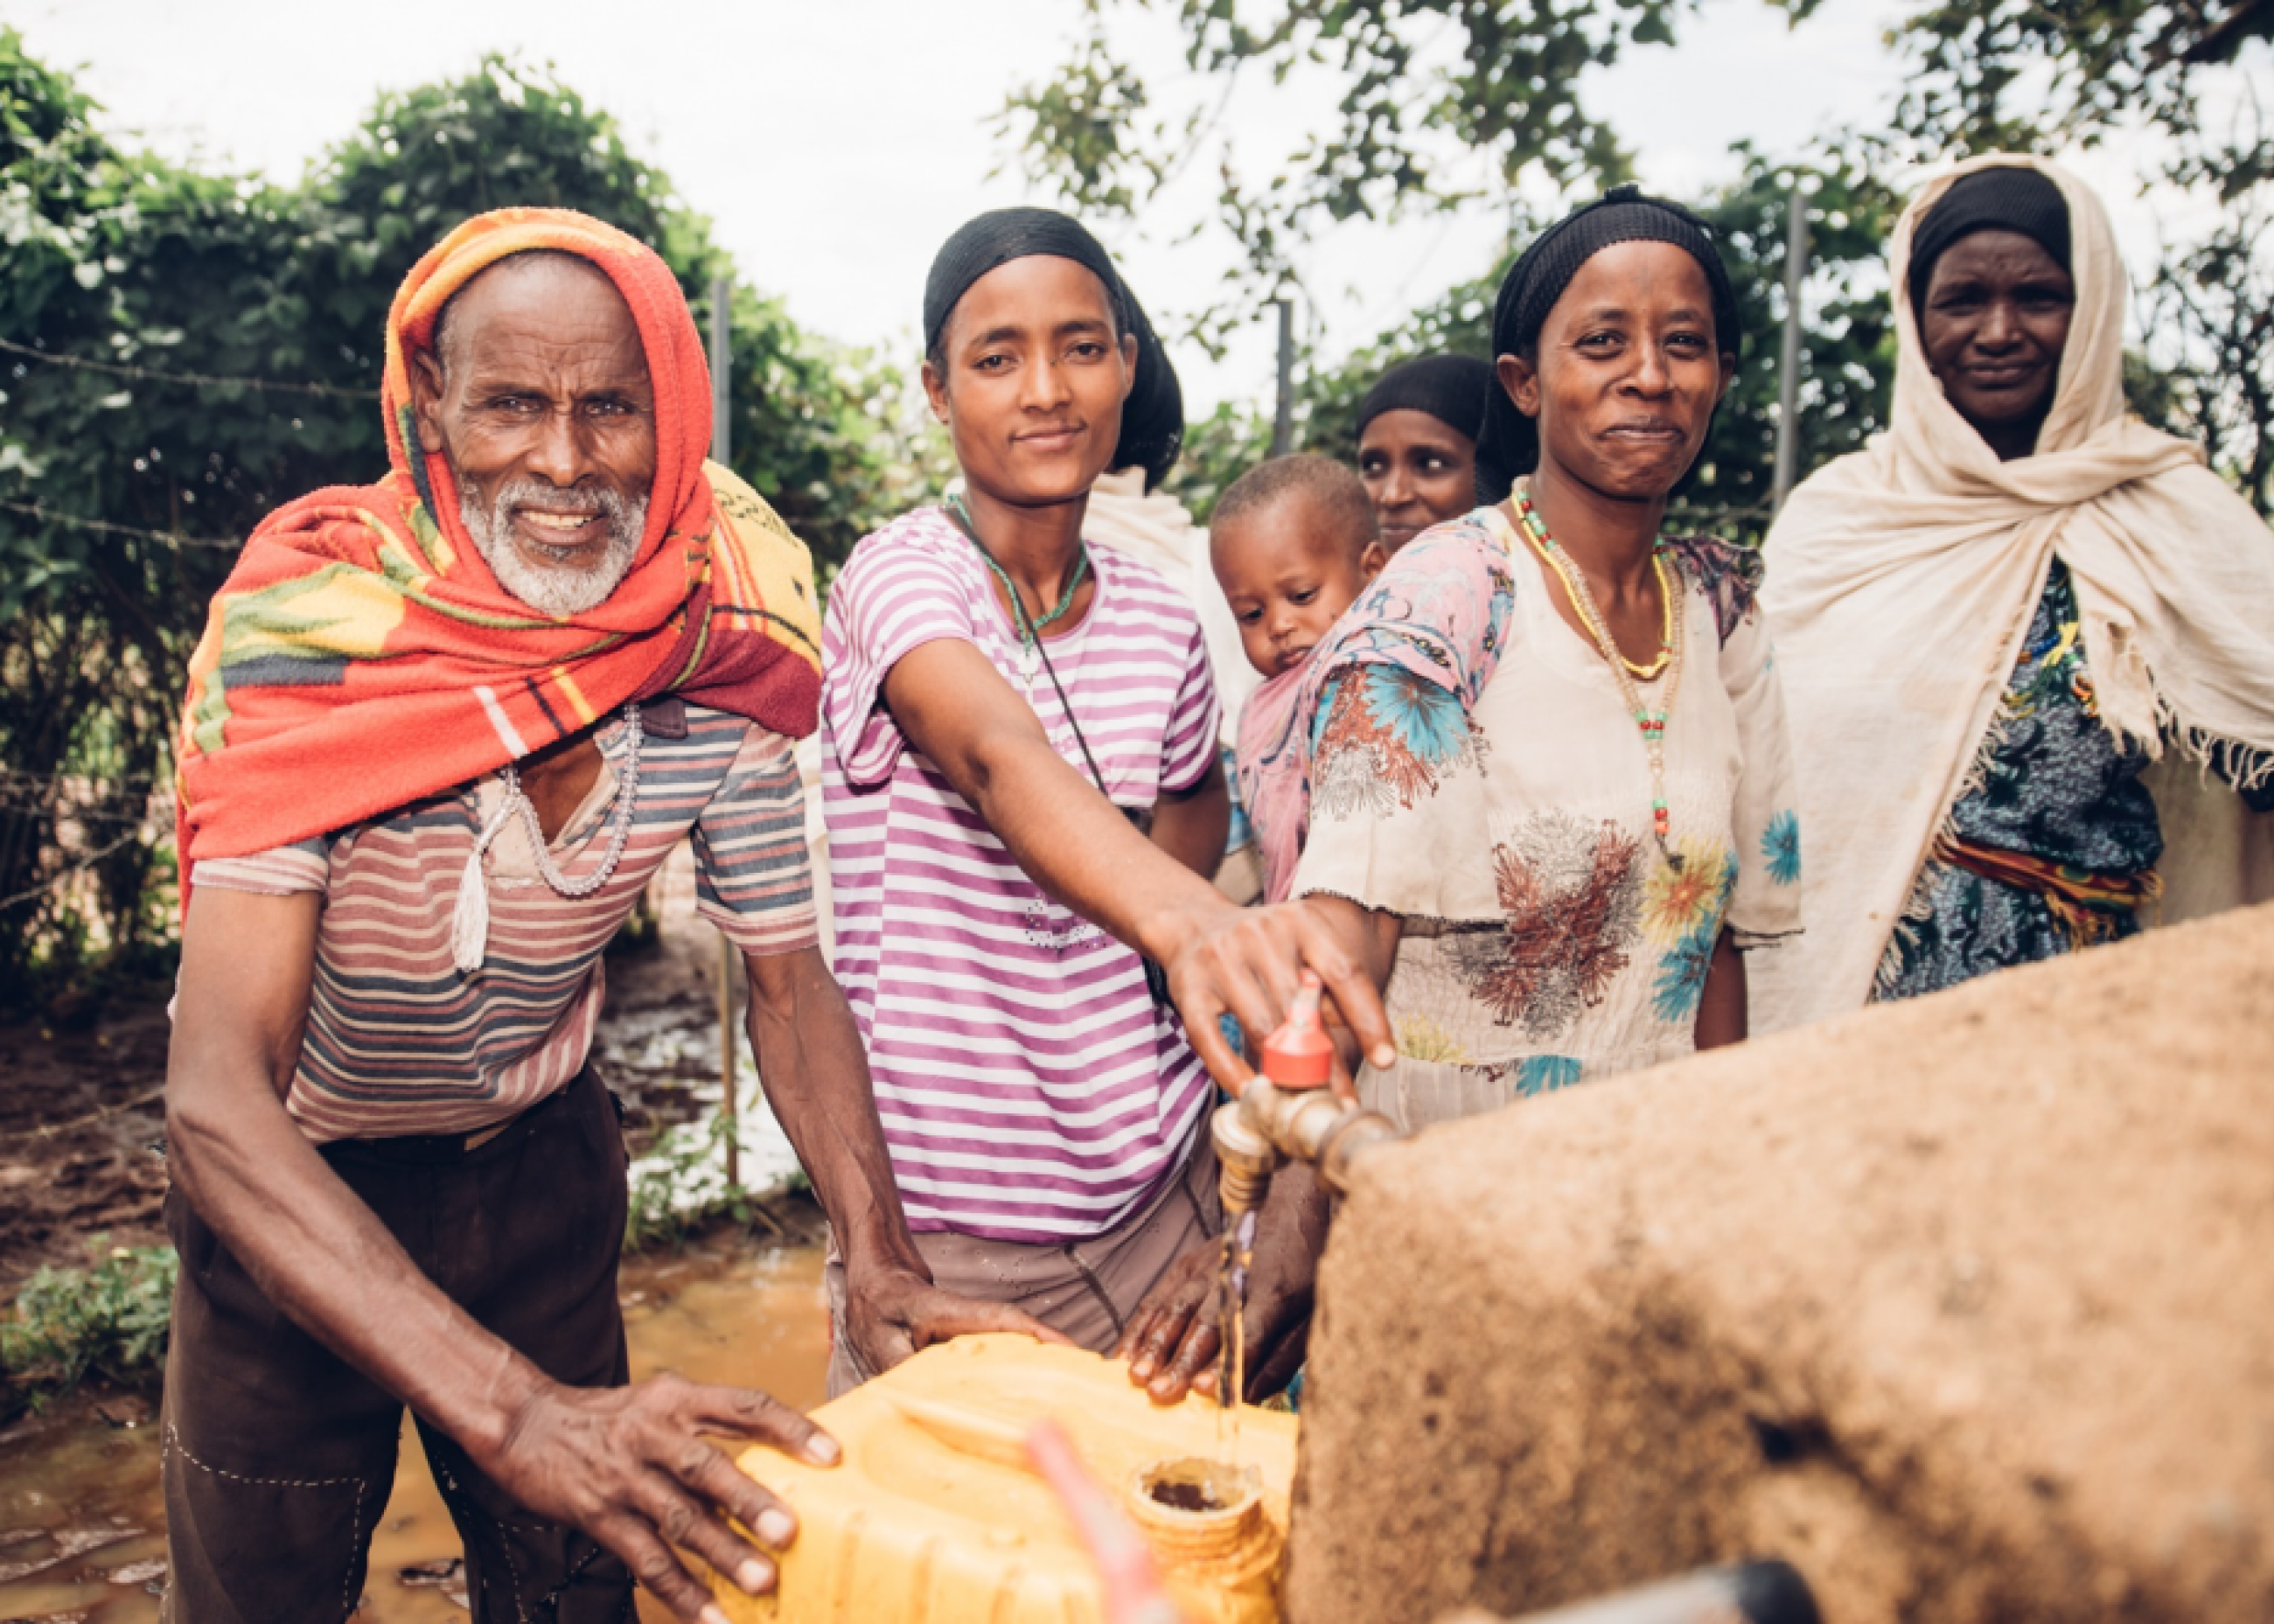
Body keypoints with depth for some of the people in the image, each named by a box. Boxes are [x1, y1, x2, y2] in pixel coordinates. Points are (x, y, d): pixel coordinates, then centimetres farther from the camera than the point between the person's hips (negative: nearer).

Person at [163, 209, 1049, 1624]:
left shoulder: (721, 657, -19)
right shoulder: (308, 632, -29)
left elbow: (788, 977, -8)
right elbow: (217, 1099, -36)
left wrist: (881, 1259, -24)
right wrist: (514, 1413, -49)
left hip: (543, 1156, 3)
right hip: (294, 1186, -2)